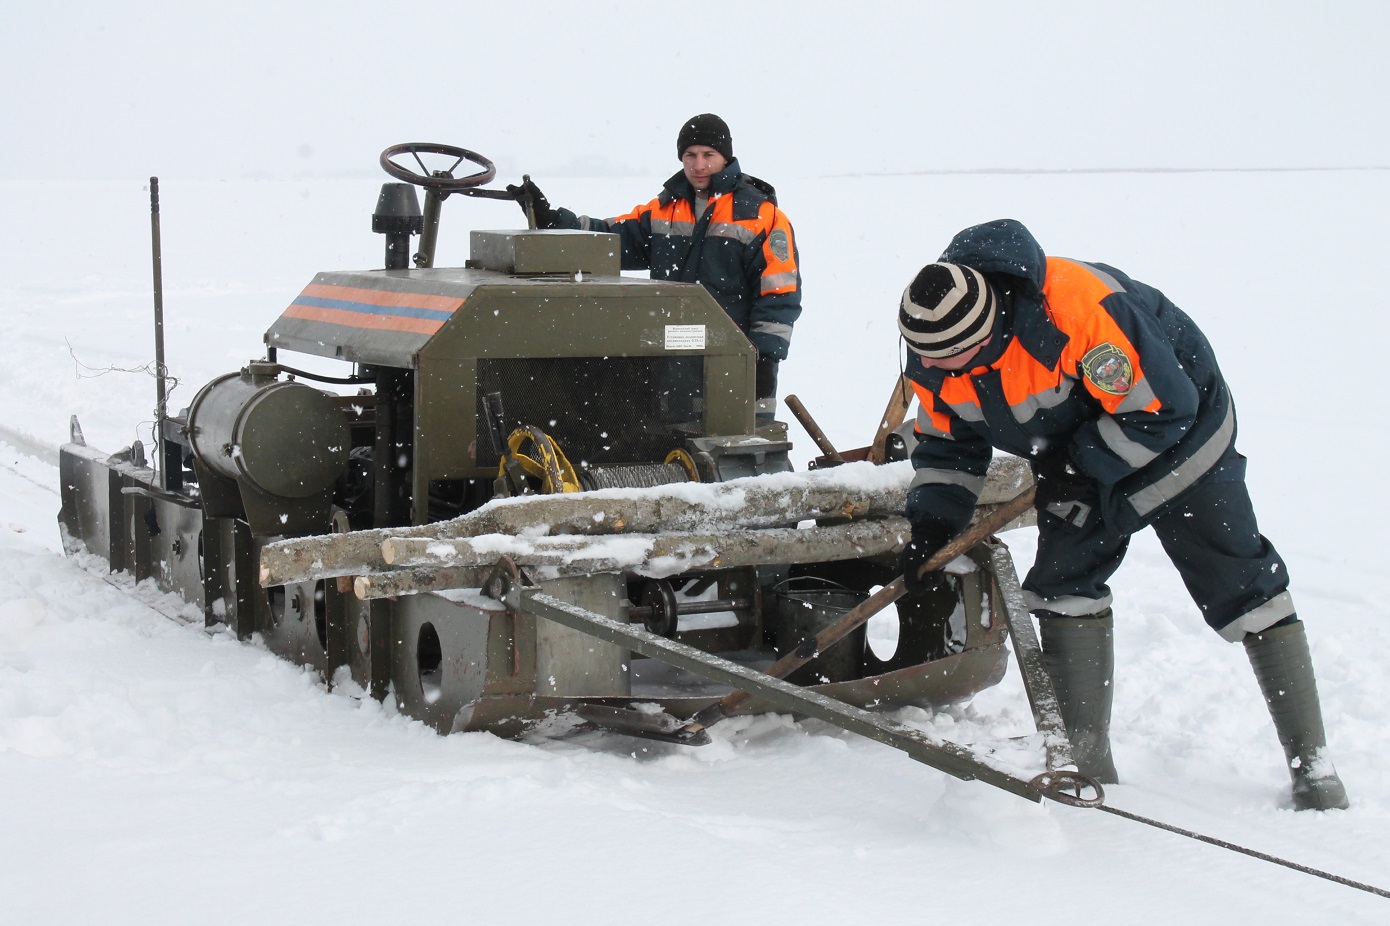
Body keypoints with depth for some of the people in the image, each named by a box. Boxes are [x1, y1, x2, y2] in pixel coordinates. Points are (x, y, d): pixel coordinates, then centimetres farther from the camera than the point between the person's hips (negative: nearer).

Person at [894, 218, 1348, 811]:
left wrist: (1078, 463, -25)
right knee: (1064, 584, -6)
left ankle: (1312, 763, 9)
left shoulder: (1075, 308, -39)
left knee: (1240, 587, -1)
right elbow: (944, 441, 0)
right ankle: (1088, 763, 3)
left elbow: (1160, 411, -30)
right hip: (1077, 460, 7)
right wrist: (932, 523, -12)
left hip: (1176, 431, -6)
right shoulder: (934, 355, -17)